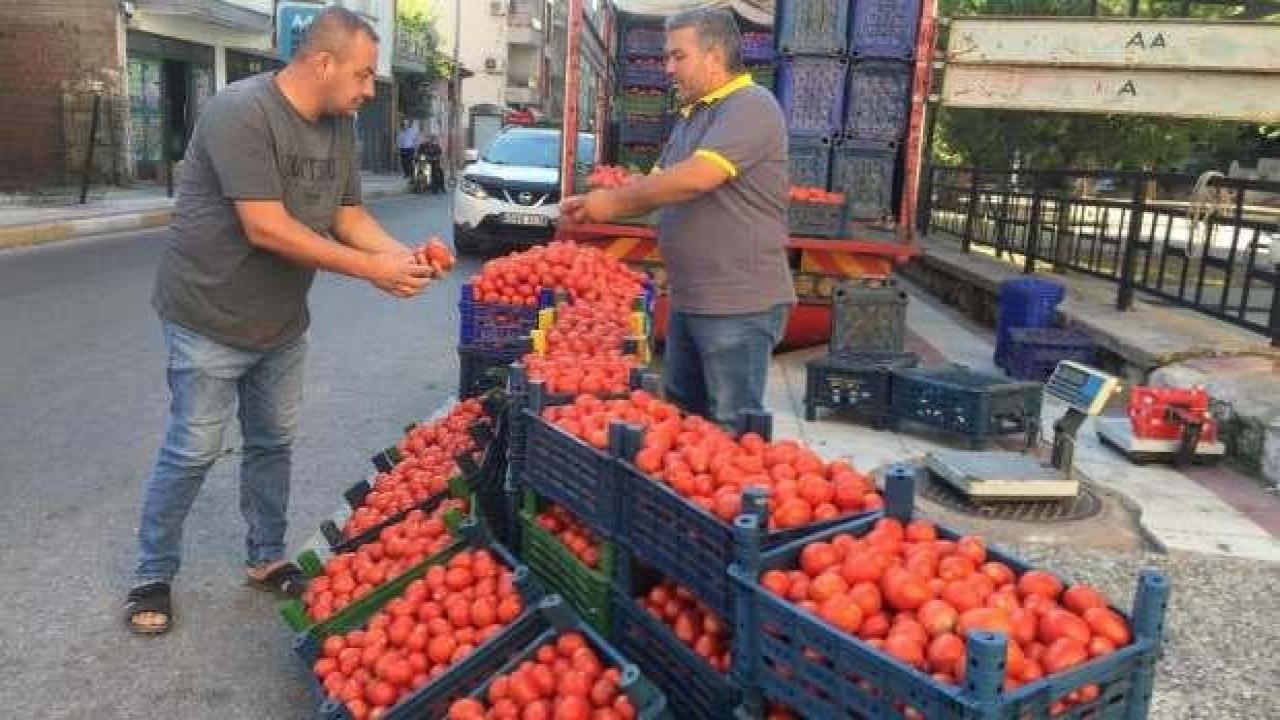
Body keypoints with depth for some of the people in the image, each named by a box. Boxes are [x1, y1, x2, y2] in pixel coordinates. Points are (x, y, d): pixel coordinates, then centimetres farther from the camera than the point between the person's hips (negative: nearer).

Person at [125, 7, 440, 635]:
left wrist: (404, 255, -13)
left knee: (273, 443, 15)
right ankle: (152, 576, 21)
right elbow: (266, 229, -29)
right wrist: (372, 269, -27)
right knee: (192, 453, 3)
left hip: (282, 323, 7)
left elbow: (350, 216, 6)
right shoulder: (240, 111, -23)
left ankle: (266, 559, 32)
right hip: (210, 319, -7)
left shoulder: (338, 125, 2)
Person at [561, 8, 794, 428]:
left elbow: (696, 177, -26)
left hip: (739, 304, -9)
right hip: (688, 299, 10)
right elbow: (658, 184, 19)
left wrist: (614, 200, -15)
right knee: (680, 416, 19)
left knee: (732, 430, 1)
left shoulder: (751, 106, -15)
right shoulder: (691, 116, 16)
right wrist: (595, 206, 2)